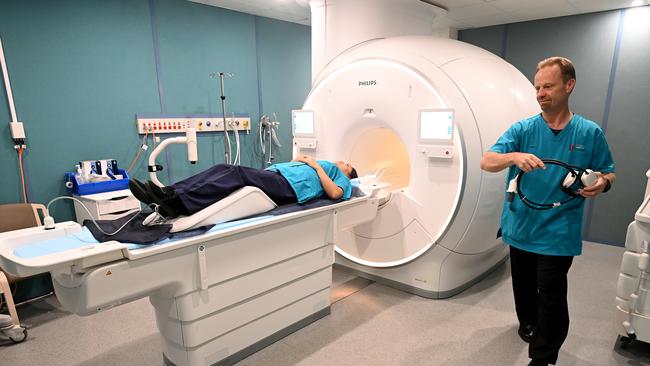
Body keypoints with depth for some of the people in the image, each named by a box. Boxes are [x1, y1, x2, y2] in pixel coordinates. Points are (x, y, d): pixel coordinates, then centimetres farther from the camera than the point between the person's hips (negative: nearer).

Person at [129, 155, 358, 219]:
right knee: (223, 168, -16)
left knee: (239, 173, -31)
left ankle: (179, 204, -46)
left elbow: (335, 193, -3)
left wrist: (316, 166, 3)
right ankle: (169, 194, -31)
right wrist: (297, 160, 21)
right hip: (274, 172, 7)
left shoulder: (341, 177, 23)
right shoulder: (319, 164, 42)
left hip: (290, 186, -7)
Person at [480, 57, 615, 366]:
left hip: (558, 233, -2)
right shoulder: (522, 129, -4)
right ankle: (528, 323, 48)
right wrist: (515, 157, -34)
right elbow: (486, 162, -14)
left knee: (551, 298, 0)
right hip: (520, 227, 2)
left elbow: (607, 173, 7)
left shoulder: (590, 133, -2)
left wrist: (602, 184, -16)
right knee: (524, 285, 21)